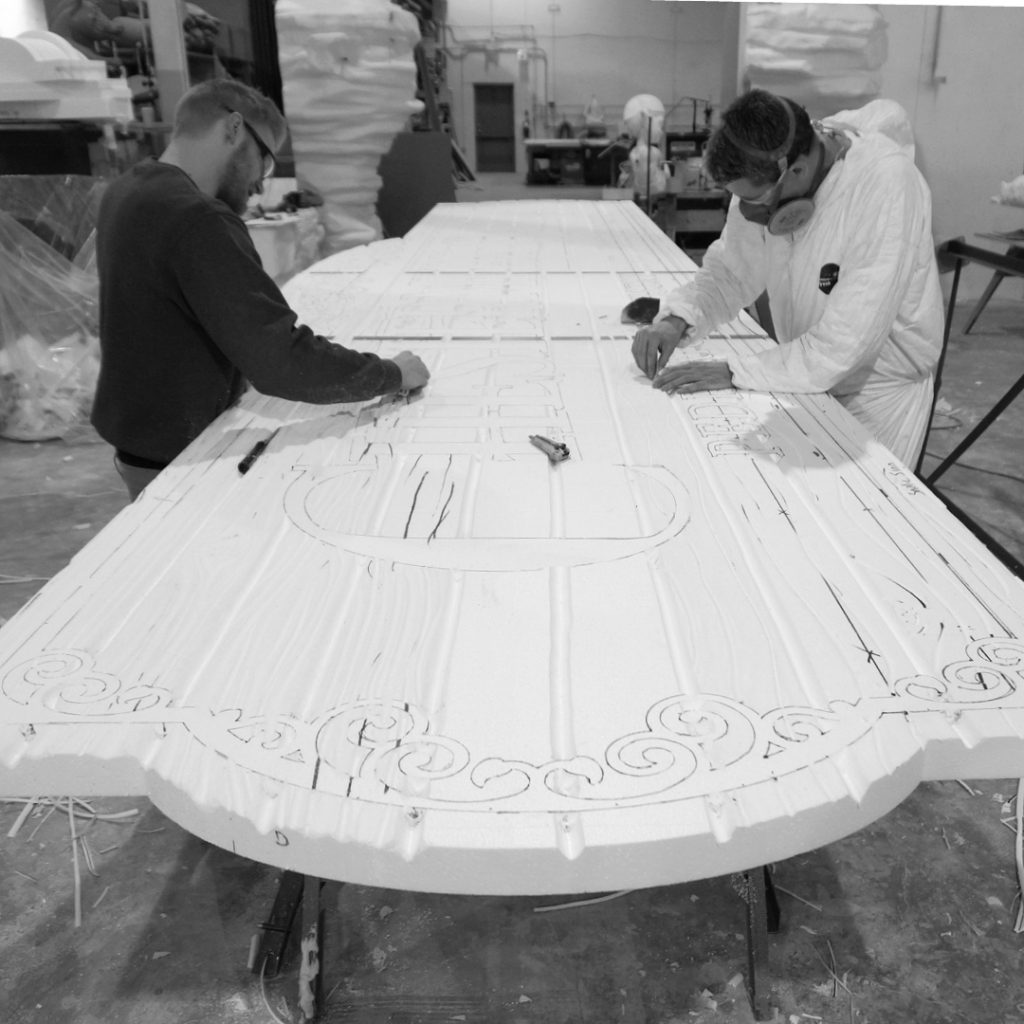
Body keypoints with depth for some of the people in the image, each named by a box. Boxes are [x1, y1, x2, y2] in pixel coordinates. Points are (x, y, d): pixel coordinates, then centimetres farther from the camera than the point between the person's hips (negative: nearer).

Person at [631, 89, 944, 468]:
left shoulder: (887, 186, -30)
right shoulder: (767, 173, -13)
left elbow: (843, 348, -31)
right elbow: (730, 270, 0)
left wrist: (733, 371, -28)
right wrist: (676, 320, -18)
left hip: (880, 390, -5)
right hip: (810, 374, 5)